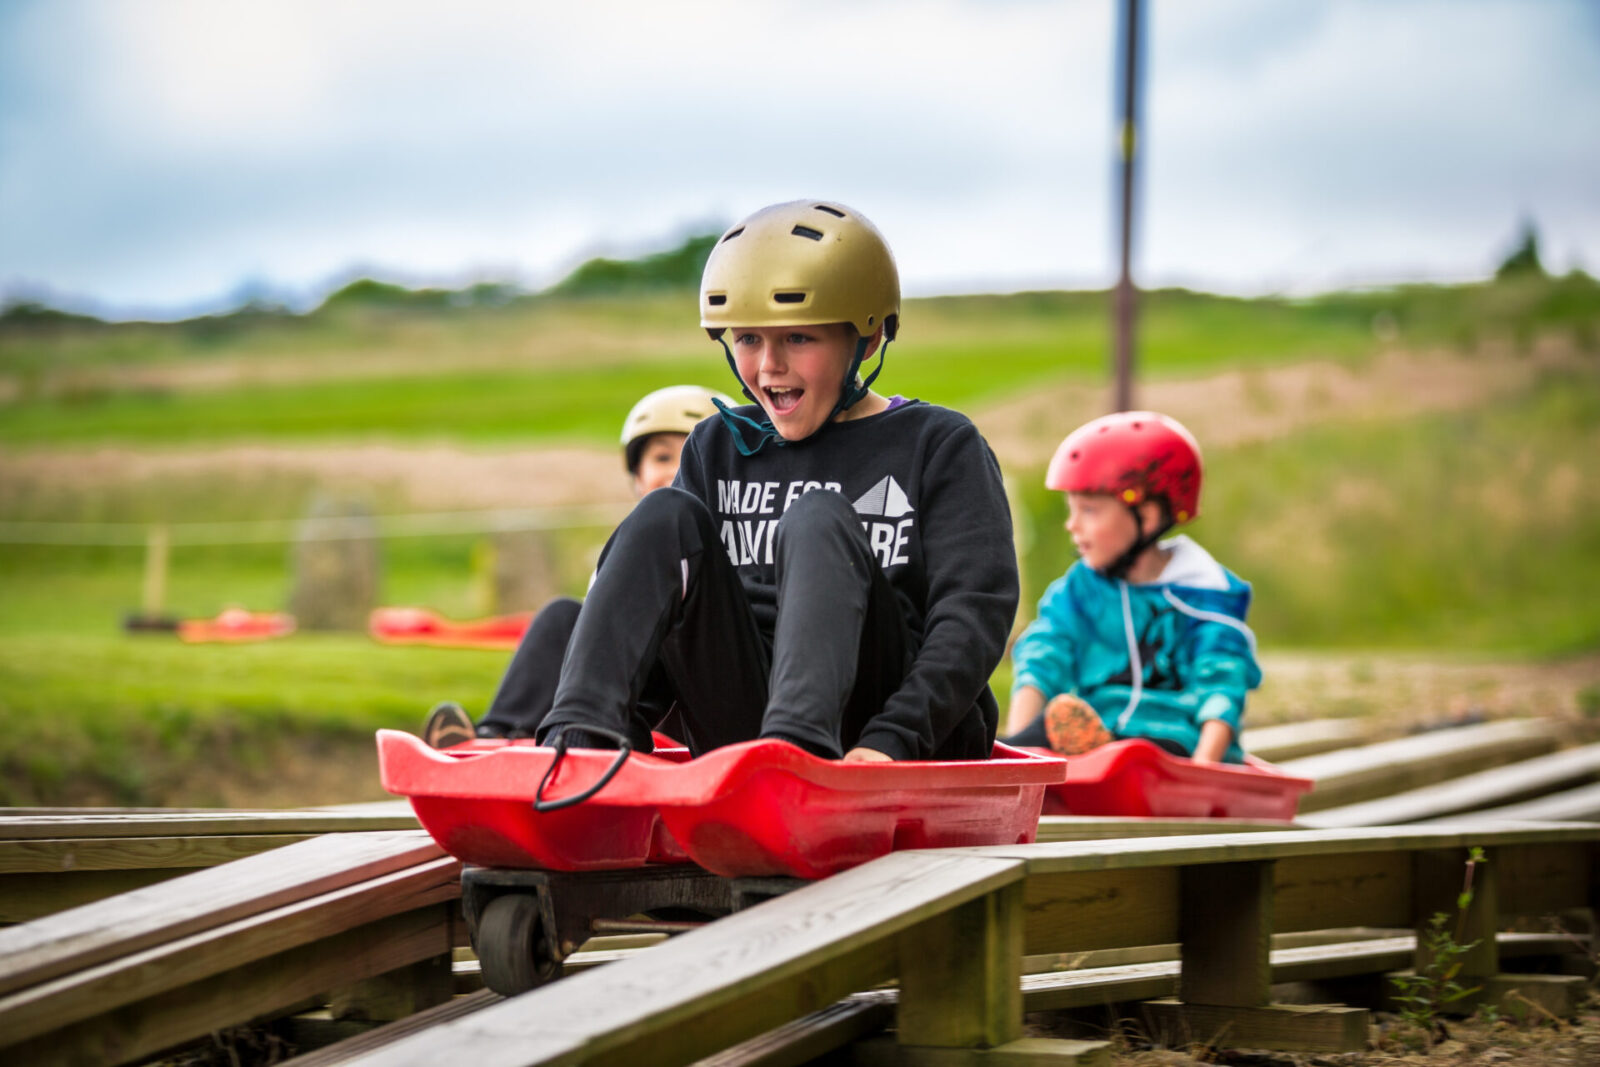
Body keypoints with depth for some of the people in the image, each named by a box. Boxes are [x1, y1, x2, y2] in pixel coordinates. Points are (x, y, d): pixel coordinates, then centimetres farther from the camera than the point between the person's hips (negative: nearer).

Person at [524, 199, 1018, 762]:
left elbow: (975, 613, -6)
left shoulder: (940, 447, 6)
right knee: (667, 517, -12)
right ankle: (581, 733, -34)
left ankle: (800, 744, -51)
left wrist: (890, 743, -22)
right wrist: (623, 729, -7)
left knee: (817, 518, -25)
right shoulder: (719, 448, 20)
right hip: (737, 729, 4)